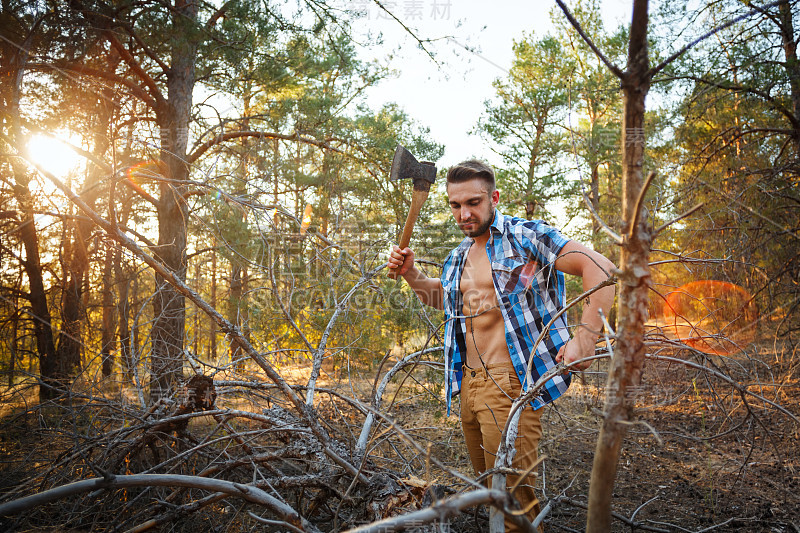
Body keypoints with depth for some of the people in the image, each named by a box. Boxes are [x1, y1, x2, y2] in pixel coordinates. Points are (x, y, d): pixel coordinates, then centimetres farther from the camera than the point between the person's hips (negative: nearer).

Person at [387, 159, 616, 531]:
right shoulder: (458, 257, 15)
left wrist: (584, 338, -22)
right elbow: (442, 297, 35)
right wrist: (410, 274, 16)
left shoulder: (525, 237, -8)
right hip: (468, 383, 8)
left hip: (511, 384, -8)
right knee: (489, 487, 19)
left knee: (512, 495, -6)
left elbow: (601, 268, -15)